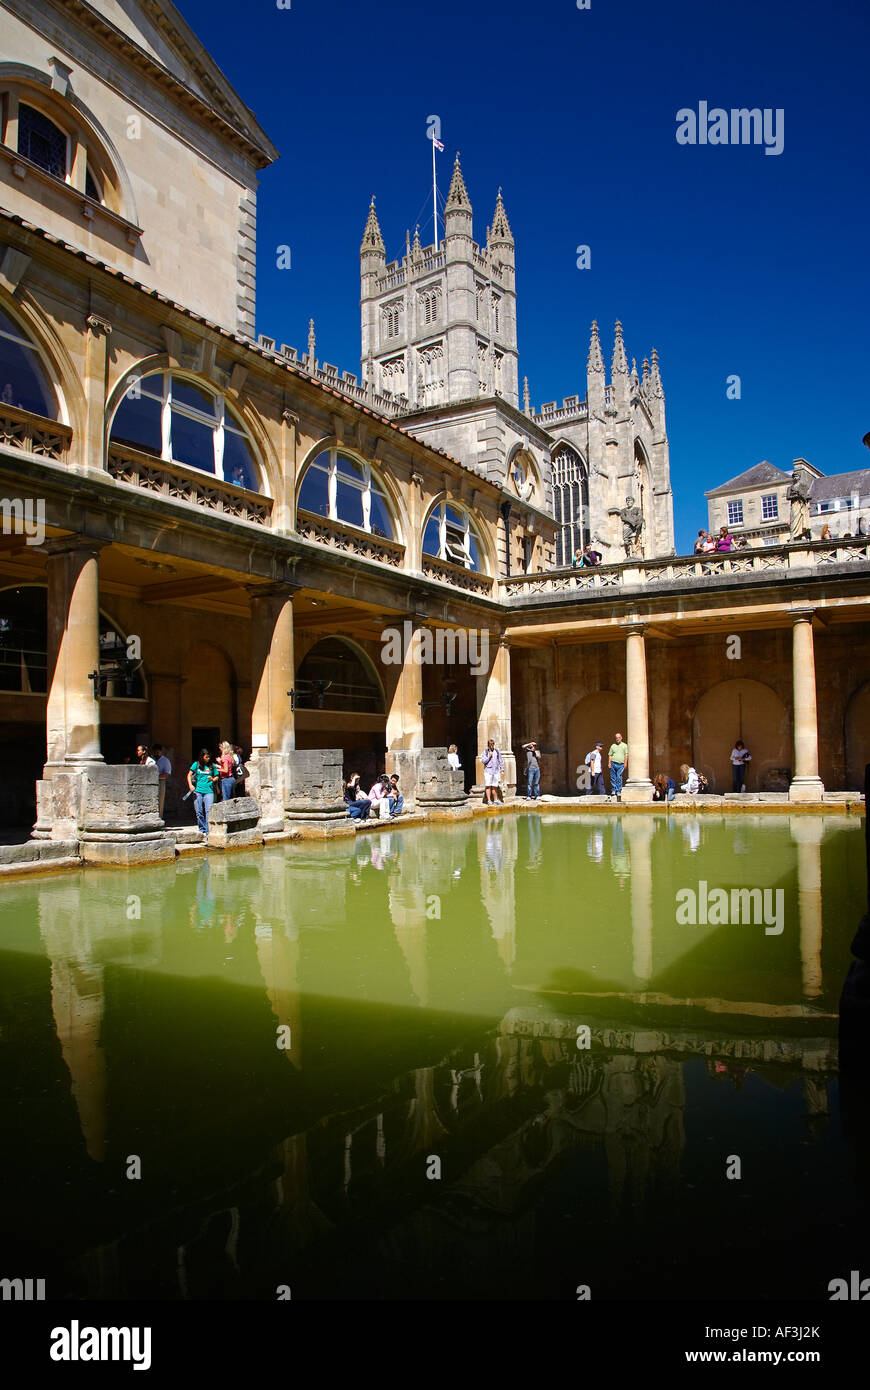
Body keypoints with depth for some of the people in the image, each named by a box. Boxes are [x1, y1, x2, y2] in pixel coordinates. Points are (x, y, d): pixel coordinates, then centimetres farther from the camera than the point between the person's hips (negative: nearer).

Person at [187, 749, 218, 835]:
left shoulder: (212, 765, 9)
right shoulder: (196, 764, 7)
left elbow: (216, 777, 16)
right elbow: (189, 775, 9)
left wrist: (213, 779, -6)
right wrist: (190, 785, -5)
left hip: (209, 791, -1)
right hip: (198, 791, 1)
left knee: (209, 811, -14)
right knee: (199, 812, 5)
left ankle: (209, 831, -14)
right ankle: (202, 830, 17)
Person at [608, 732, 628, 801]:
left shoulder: (624, 745, 10)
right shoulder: (613, 746, 13)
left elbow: (626, 755, 4)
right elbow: (610, 755, 11)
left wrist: (625, 763, -6)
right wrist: (609, 763, -1)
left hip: (621, 764, -2)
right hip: (613, 764, 2)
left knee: (619, 778, -6)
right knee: (613, 778, 2)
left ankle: (618, 791, -3)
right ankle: (613, 790, 10)